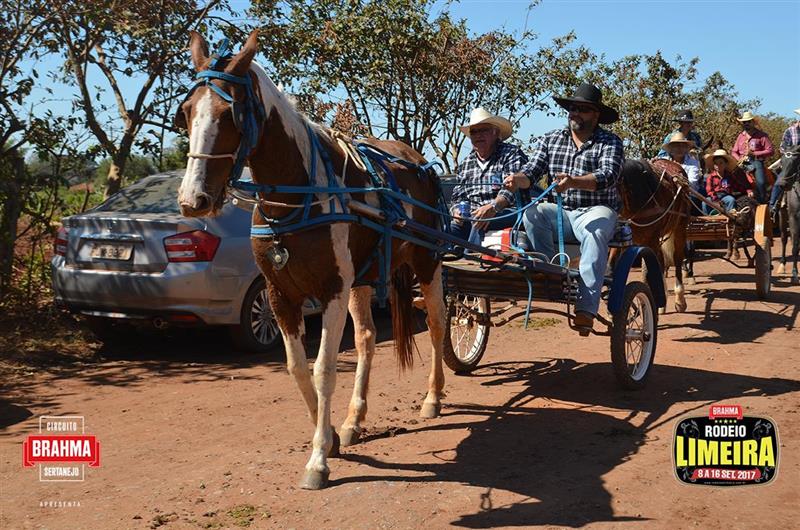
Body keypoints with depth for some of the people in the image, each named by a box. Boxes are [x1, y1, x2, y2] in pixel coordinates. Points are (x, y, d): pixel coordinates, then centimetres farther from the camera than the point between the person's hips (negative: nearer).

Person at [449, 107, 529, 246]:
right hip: (471, 215, 5)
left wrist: (493, 206, -30)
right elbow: (458, 195, 23)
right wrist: (457, 211, -2)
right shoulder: (465, 164, 23)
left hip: (507, 212, -4)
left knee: (479, 223, -35)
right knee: (453, 226, -27)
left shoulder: (512, 154, 4)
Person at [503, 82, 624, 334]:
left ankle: (586, 307, -42)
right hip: (559, 212, 3)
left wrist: (574, 182, -36)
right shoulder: (549, 140, 13)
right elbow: (532, 171, 3)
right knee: (532, 212, -28)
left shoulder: (610, 142, 1)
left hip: (595, 211, -3)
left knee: (595, 232, -36)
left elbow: (608, 176, -17)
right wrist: (518, 180, -22)